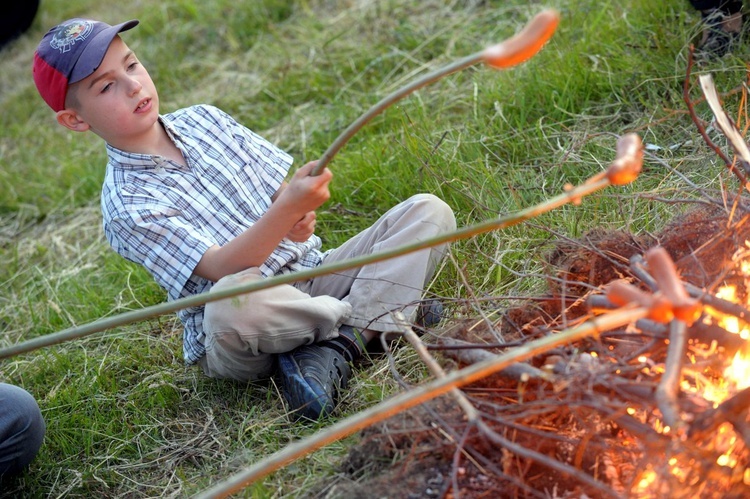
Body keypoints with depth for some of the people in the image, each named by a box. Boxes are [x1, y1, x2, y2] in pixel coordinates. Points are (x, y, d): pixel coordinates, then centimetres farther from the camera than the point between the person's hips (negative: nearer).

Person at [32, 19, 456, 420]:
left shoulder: (203, 120, 8)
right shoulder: (126, 204, -11)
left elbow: (280, 186, 8)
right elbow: (219, 269, -23)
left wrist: (300, 219, -16)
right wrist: (287, 209, -37)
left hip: (310, 271, 6)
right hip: (240, 340, -6)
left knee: (429, 211, -6)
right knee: (233, 297, -43)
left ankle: (338, 345, -24)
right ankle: (383, 309, -16)